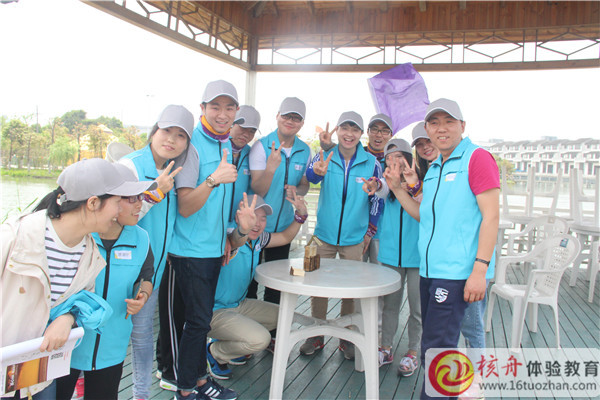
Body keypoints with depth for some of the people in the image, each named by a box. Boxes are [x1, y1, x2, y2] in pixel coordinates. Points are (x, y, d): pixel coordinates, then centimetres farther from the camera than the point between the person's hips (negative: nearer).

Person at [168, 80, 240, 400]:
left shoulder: (227, 145, 8)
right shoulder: (193, 145, -16)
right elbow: (185, 207, -21)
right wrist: (213, 179, -34)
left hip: (214, 248, 8)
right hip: (191, 250, -7)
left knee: (202, 317, 17)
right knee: (198, 320, -1)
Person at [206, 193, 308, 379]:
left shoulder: (257, 238, -1)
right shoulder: (230, 237, -25)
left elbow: (285, 237, 12)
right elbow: (236, 241, -50)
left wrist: (300, 214, -4)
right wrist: (243, 229, -74)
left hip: (239, 304, 9)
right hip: (214, 311, -9)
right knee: (260, 339, -26)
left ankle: (229, 339, 18)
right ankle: (215, 352, 3)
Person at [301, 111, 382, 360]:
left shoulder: (371, 163, -3)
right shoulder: (325, 156, -4)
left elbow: (377, 199, 6)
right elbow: (311, 175, -26)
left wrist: (370, 232, 5)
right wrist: (318, 171, -50)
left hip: (354, 238, 0)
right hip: (324, 234, 0)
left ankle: (347, 338, 25)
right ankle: (316, 336, 23)